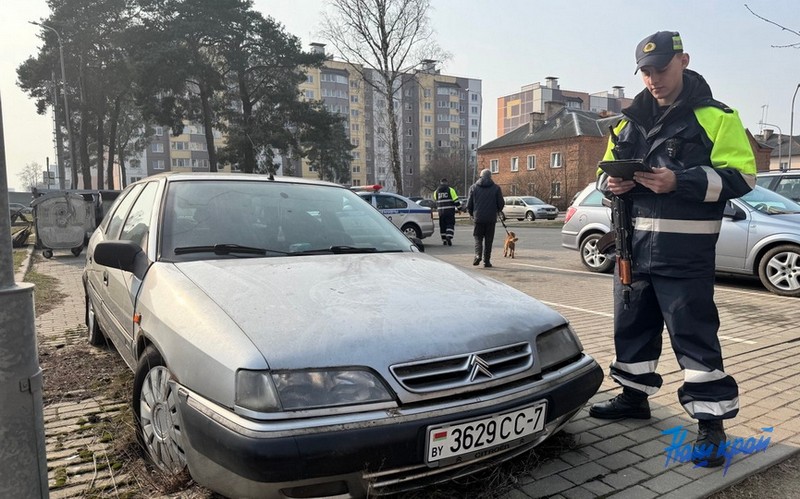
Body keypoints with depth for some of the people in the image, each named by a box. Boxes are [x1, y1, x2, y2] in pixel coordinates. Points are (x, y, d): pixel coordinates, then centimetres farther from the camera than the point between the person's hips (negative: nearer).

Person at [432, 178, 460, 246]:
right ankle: (449, 237, -21)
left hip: (441, 211, 3)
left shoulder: (436, 192, 8)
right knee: (450, 224, -1)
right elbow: (456, 201, -6)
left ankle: (444, 240, 12)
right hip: (450, 211, -3)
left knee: (442, 225, 11)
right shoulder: (450, 190, -3)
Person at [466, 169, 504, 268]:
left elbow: (469, 204, 3)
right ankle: (486, 261, 7)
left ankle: (478, 255, -11)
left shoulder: (474, 187, 3)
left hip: (478, 218, 0)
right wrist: (497, 211, 20)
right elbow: (501, 203, 0)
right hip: (491, 218, 0)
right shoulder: (496, 188, 0)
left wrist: (472, 214, 20)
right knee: (488, 240, 7)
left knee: (478, 238, 11)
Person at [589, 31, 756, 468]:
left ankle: (711, 421, 11)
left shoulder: (715, 116, -1)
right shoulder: (630, 121, 15)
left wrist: (679, 181, -21)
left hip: (683, 251, -6)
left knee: (693, 332, -2)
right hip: (633, 244, 6)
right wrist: (611, 183, -3)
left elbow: (740, 176, -7)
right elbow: (606, 171, 21)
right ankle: (634, 396, 30)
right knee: (632, 323, 13)